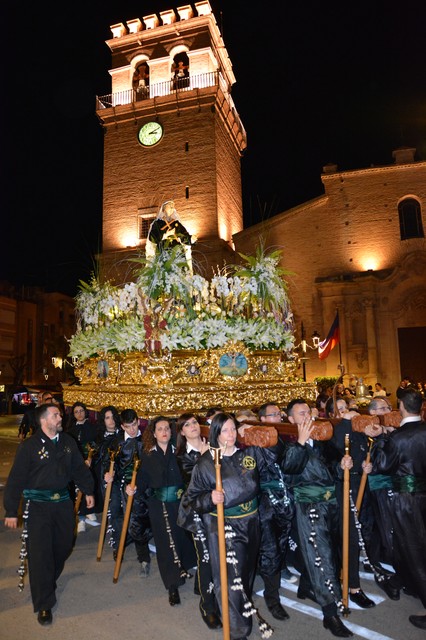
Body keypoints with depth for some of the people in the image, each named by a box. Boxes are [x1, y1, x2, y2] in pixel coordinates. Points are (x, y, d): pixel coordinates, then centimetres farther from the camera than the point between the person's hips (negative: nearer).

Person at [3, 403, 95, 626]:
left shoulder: (68, 441, 1)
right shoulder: (29, 446, -13)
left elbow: (79, 468, 11)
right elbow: (16, 479, -9)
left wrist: (88, 490, 11)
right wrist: (11, 511, -8)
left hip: (63, 501, 5)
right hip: (38, 505, -5)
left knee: (64, 545, 16)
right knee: (40, 553, -1)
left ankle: (49, 581, 44)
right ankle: (43, 604, 15)